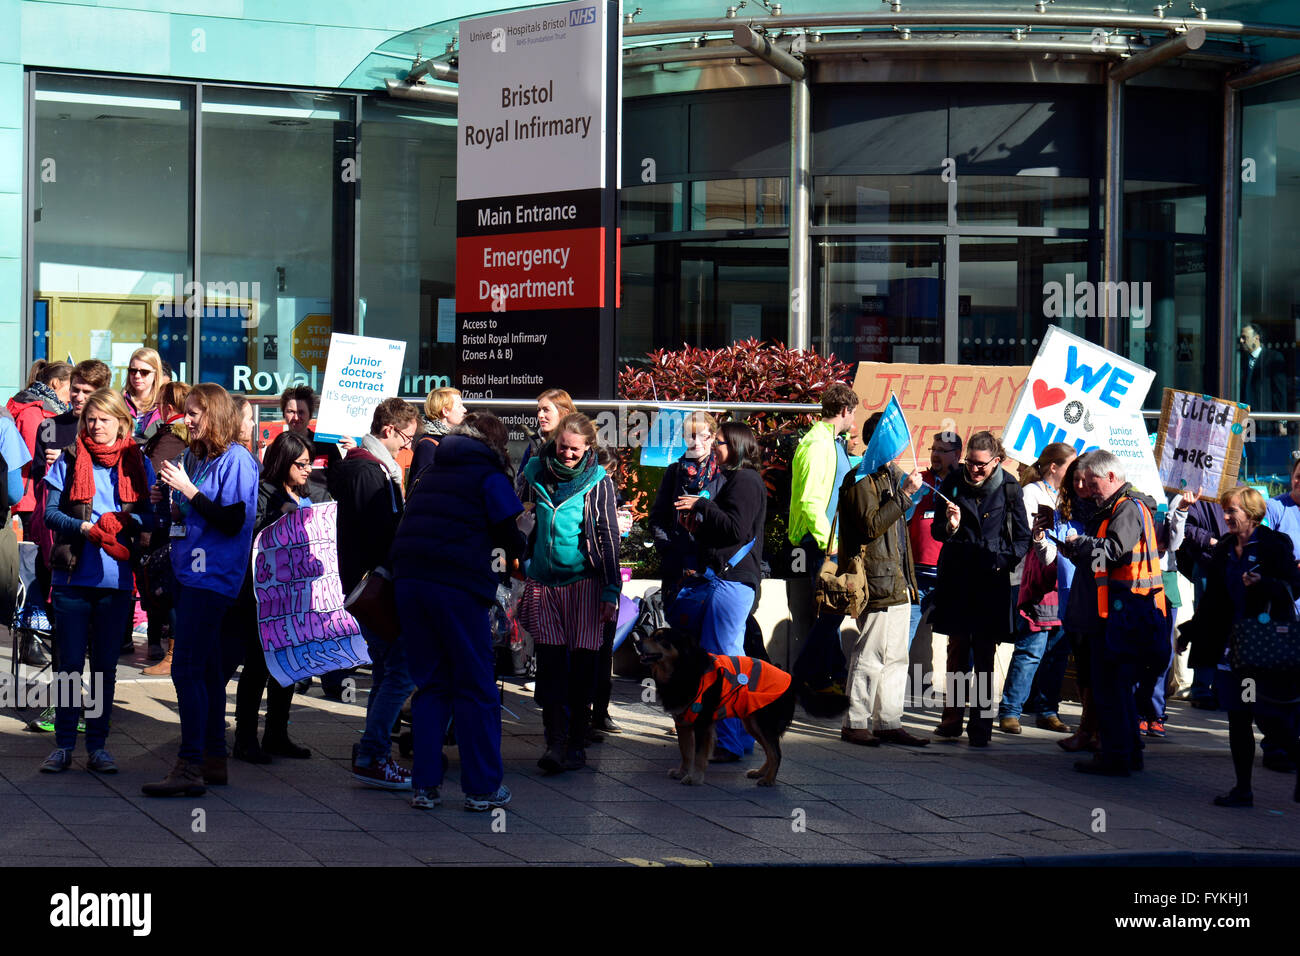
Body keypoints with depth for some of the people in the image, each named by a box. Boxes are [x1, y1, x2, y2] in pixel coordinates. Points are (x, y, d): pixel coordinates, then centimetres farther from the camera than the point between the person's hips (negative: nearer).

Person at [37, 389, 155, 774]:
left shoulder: (138, 464, 6)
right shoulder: (69, 461, 3)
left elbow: (150, 516, 2)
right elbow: (51, 513, -2)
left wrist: (119, 522, -17)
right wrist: (87, 528, -18)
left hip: (117, 579, 1)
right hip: (72, 575, -1)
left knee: (105, 665, 7)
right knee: (70, 663, 2)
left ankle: (98, 745, 14)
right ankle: (64, 745, 9)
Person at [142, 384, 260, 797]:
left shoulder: (237, 460, -10)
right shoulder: (195, 457, 16)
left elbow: (232, 521, -18)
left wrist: (189, 491, -18)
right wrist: (168, 499, 6)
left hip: (212, 576, -9)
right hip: (189, 572, 9)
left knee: (187, 669, -15)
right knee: (205, 669, 13)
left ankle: (190, 767, -17)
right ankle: (214, 760, 20)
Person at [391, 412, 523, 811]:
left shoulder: (430, 474, 22)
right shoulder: (489, 475, 4)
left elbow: (411, 526, 20)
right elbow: (510, 535, -1)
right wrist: (514, 557, 20)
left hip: (408, 580, 5)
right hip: (458, 584, -5)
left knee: (430, 684, 14)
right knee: (476, 687, 4)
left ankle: (425, 785, 11)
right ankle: (482, 788, 6)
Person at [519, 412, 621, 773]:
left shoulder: (598, 482, -2)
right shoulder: (535, 472, 6)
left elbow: (609, 538, 0)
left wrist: (611, 591, -4)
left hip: (585, 581, -2)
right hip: (542, 581, 2)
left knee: (582, 662, -2)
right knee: (550, 661, -6)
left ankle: (577, 743, 7)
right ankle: (555, 740, -7)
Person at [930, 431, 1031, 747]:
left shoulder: (1009, 489, -1)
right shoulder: (954, 483, 2)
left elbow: (1023, 537, 6)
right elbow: (937, 531, 6)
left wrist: (1003, 561, -10)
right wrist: (949, 527, -17)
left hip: (993, 581, -1)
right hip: (956, 578, 1)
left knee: (984, 656, 0)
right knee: (957, 650, 7)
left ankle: (981, 726, 4)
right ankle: (952, 718, 16)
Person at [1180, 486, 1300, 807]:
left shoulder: (1274, 545, -7)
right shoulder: (1224, 550, 12)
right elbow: (1213, 600, 18)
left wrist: (1263, 584, -28)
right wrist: (1192, 631, 15)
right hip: (1232, 646, 6)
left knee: (1270, 718, -5)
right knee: (1238, 719, 5)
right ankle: (1243, 789, 10)